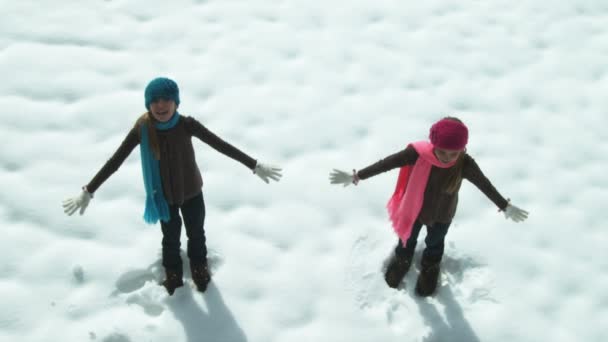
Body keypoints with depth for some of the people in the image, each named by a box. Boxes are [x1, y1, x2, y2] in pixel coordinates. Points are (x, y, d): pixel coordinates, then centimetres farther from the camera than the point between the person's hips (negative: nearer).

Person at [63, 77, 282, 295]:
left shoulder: (187, 125, -25)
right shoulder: (142, 130, -24)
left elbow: (221, 145, -20)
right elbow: (115, 161, -17)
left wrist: (255, 166, -18)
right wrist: (88, 192, -15)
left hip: (192, 193, 0)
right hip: (164, 197, 0)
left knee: (196, 233, 24)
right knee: (171, 238, 23)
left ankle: (199, 267, 55)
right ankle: (172, 273, 53)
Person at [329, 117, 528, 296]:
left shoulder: (465, 164, -33)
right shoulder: (418, 153, -36)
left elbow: (485, 185, -17)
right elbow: (386, 163, -30)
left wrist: (506, 207, -5)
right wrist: (355, 177, -27)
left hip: (442, 216, 1)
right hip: (414, 209, 0)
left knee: (434, 244, 31)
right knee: (407, 239, 30)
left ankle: (430, 268, 65)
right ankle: (402, 260, 65)